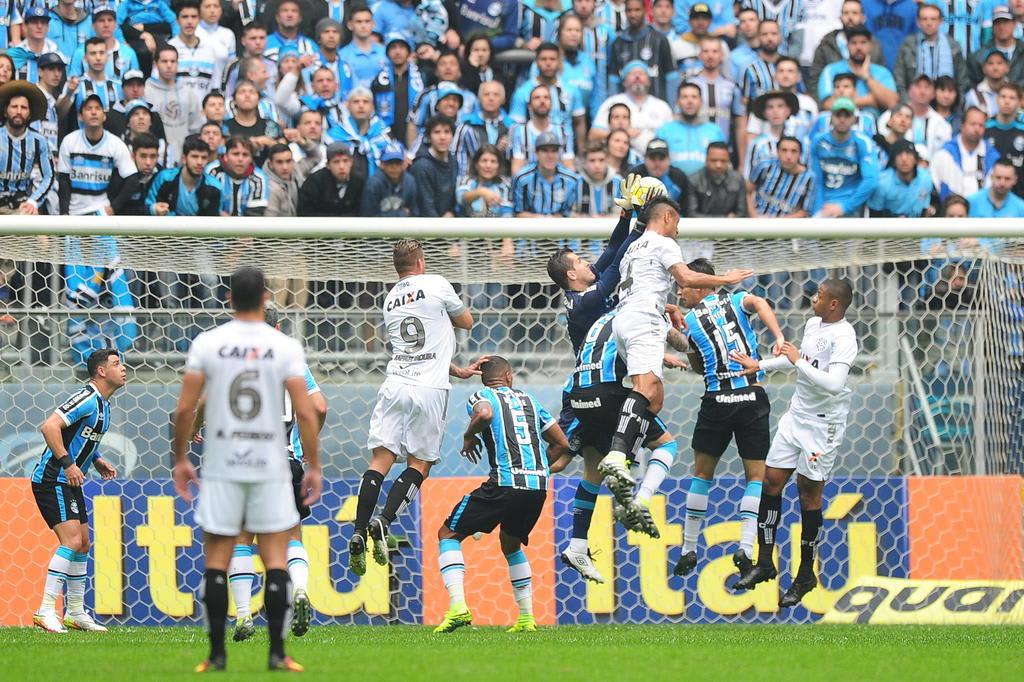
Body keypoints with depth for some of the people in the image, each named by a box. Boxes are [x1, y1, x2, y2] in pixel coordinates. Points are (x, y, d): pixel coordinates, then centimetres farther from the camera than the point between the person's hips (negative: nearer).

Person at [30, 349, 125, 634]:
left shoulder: (102, 404, 13)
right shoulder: (87, 399, -18)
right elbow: (50, 427, -27)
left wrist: (97, 460, 13)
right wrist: (68, 463, -29)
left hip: (70, 483, 10)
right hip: (52, 480, -10)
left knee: (82, 545, 13)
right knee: (71, 540, -19)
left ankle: (75, 613, 22)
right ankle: (46, 610, -21)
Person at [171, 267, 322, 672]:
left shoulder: (207, 344, -2)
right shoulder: (286, 347, -3)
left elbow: (184, 409, -3)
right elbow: (305, 413, -7)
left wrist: (180, 459, 8)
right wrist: (313, 467, 2)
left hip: (221, 467, 0)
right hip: (270, 467, 0)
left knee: (216, 562, 6)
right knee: (276, 559, 5)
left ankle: (216, 654, 5)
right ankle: (277, 653, 0)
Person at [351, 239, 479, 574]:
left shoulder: (390, 299, 17)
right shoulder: (436, 284, 1)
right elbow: (467, 322, 15)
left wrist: (459, 371, 26)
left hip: (395, 383, 3)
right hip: (430, 389, -3)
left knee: (380, 460, 0)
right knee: (419, 465, 5)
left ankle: (359, 533, -12)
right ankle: (384, 521, -15)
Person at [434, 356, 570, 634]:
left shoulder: (481, 397, 7)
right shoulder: (529, 400, 22)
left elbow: (485, 414, -19)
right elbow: (561, 444, 23)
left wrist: (469, 438, 0)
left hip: (504, 482, -5)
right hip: (539, 486, 5)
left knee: (448, 534, 7)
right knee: (511, 544, 30)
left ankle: (458, 607, -13)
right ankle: (527, 618, 22)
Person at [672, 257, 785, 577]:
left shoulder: (690, 321, 5)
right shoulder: (736, 301, 9)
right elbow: (759, 303, -14)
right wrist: (779, 338, -22)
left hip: (717, 400, -1)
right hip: (753, 398, 1)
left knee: (702, 472, 14)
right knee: (756, 475, 6)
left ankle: (688, 550, 14)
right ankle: (746, 547, -11)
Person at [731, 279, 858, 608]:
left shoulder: (844, 337, -20)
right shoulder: (813, 324, 7)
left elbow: (833, 384, -31)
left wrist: (798, 362, -24)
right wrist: (760, 365, 30)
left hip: (823, 424, -8)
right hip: (797, 416, 8)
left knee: (808, 493, -1)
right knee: (771, 480, 6)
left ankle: (806, 575, 11)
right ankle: (764, 562, 15)